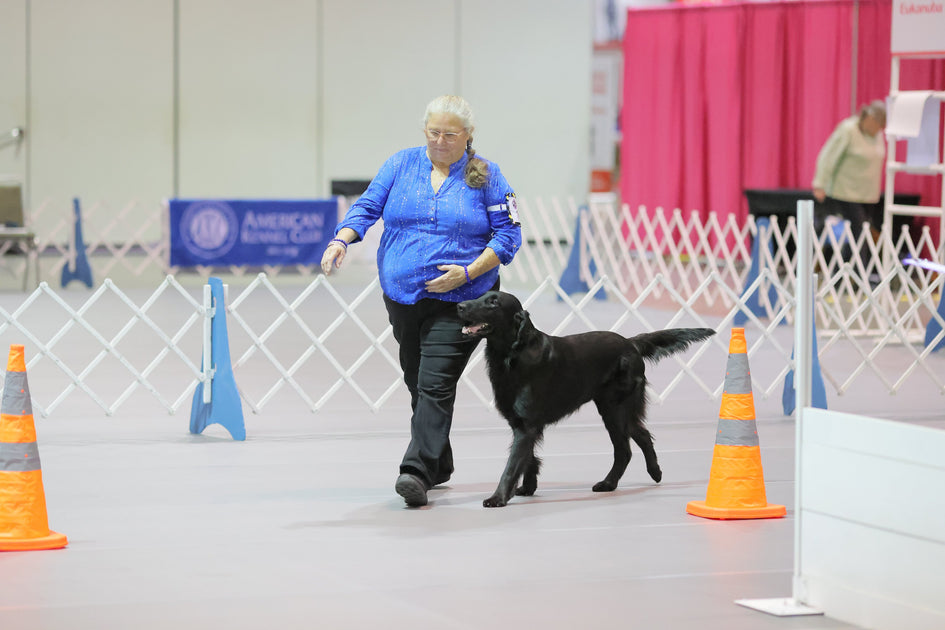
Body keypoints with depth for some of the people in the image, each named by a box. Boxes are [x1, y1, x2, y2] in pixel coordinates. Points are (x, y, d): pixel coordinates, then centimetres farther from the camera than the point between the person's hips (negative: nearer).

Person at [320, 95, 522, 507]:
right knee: (417, 382, 13)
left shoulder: (486, 176, -1)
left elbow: (509, 234, -3)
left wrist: (468, 273, -15)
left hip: (459, 299, -4)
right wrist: (341, 241, -17)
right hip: (403, 295, 4)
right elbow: (367, 207, 2)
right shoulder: (401, 165, 7)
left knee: (435, 384, -16)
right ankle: (439, 465, 30)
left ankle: (417, 473, -23)